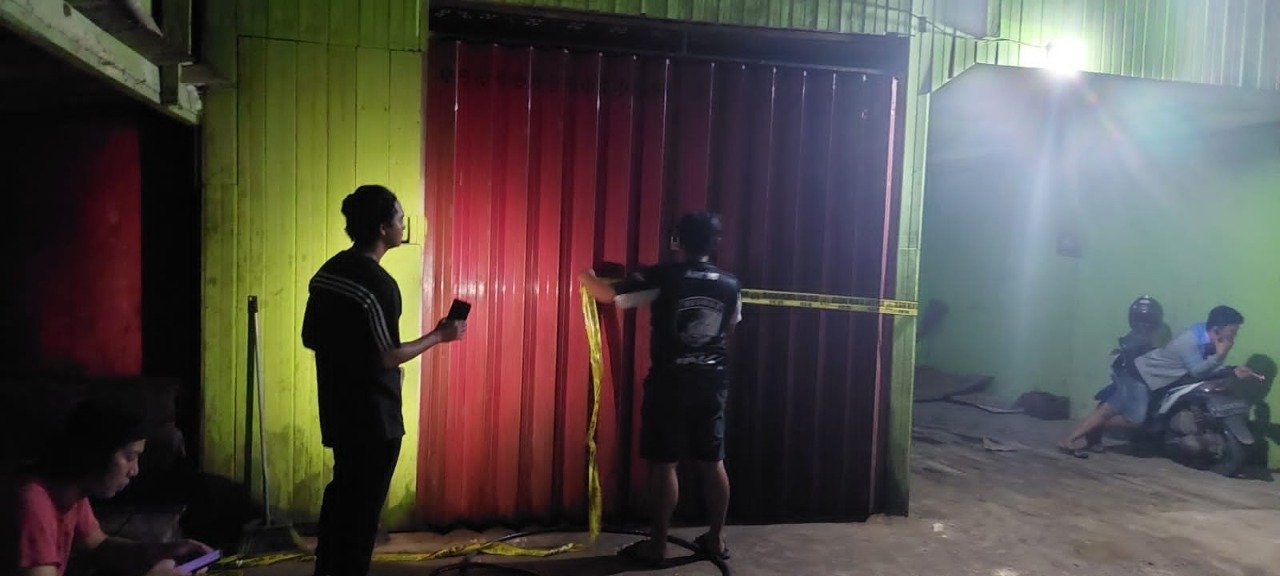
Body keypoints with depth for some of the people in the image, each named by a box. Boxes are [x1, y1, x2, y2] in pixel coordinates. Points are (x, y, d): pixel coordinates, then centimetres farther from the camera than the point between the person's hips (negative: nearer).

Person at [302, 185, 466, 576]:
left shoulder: (328, 272, 5)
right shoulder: (378, 284, -21)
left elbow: (310, 338, 11)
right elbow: (388, 357, -20)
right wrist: (439, 336, -9)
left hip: (338, 408, 9)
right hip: (373, 415, -9)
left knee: (341, 493, 21)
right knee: (363, 505, 5)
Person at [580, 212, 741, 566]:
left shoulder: (663, 278, -10)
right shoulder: (730, 285, 3)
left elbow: (609, 295, -5)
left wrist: (585, 275, 15)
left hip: (670, 383, -4)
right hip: (713, 383, 5)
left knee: (663, 463, 2)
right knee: (712, 462, 12)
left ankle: (657, 545, 8)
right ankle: (716, 539, 22)